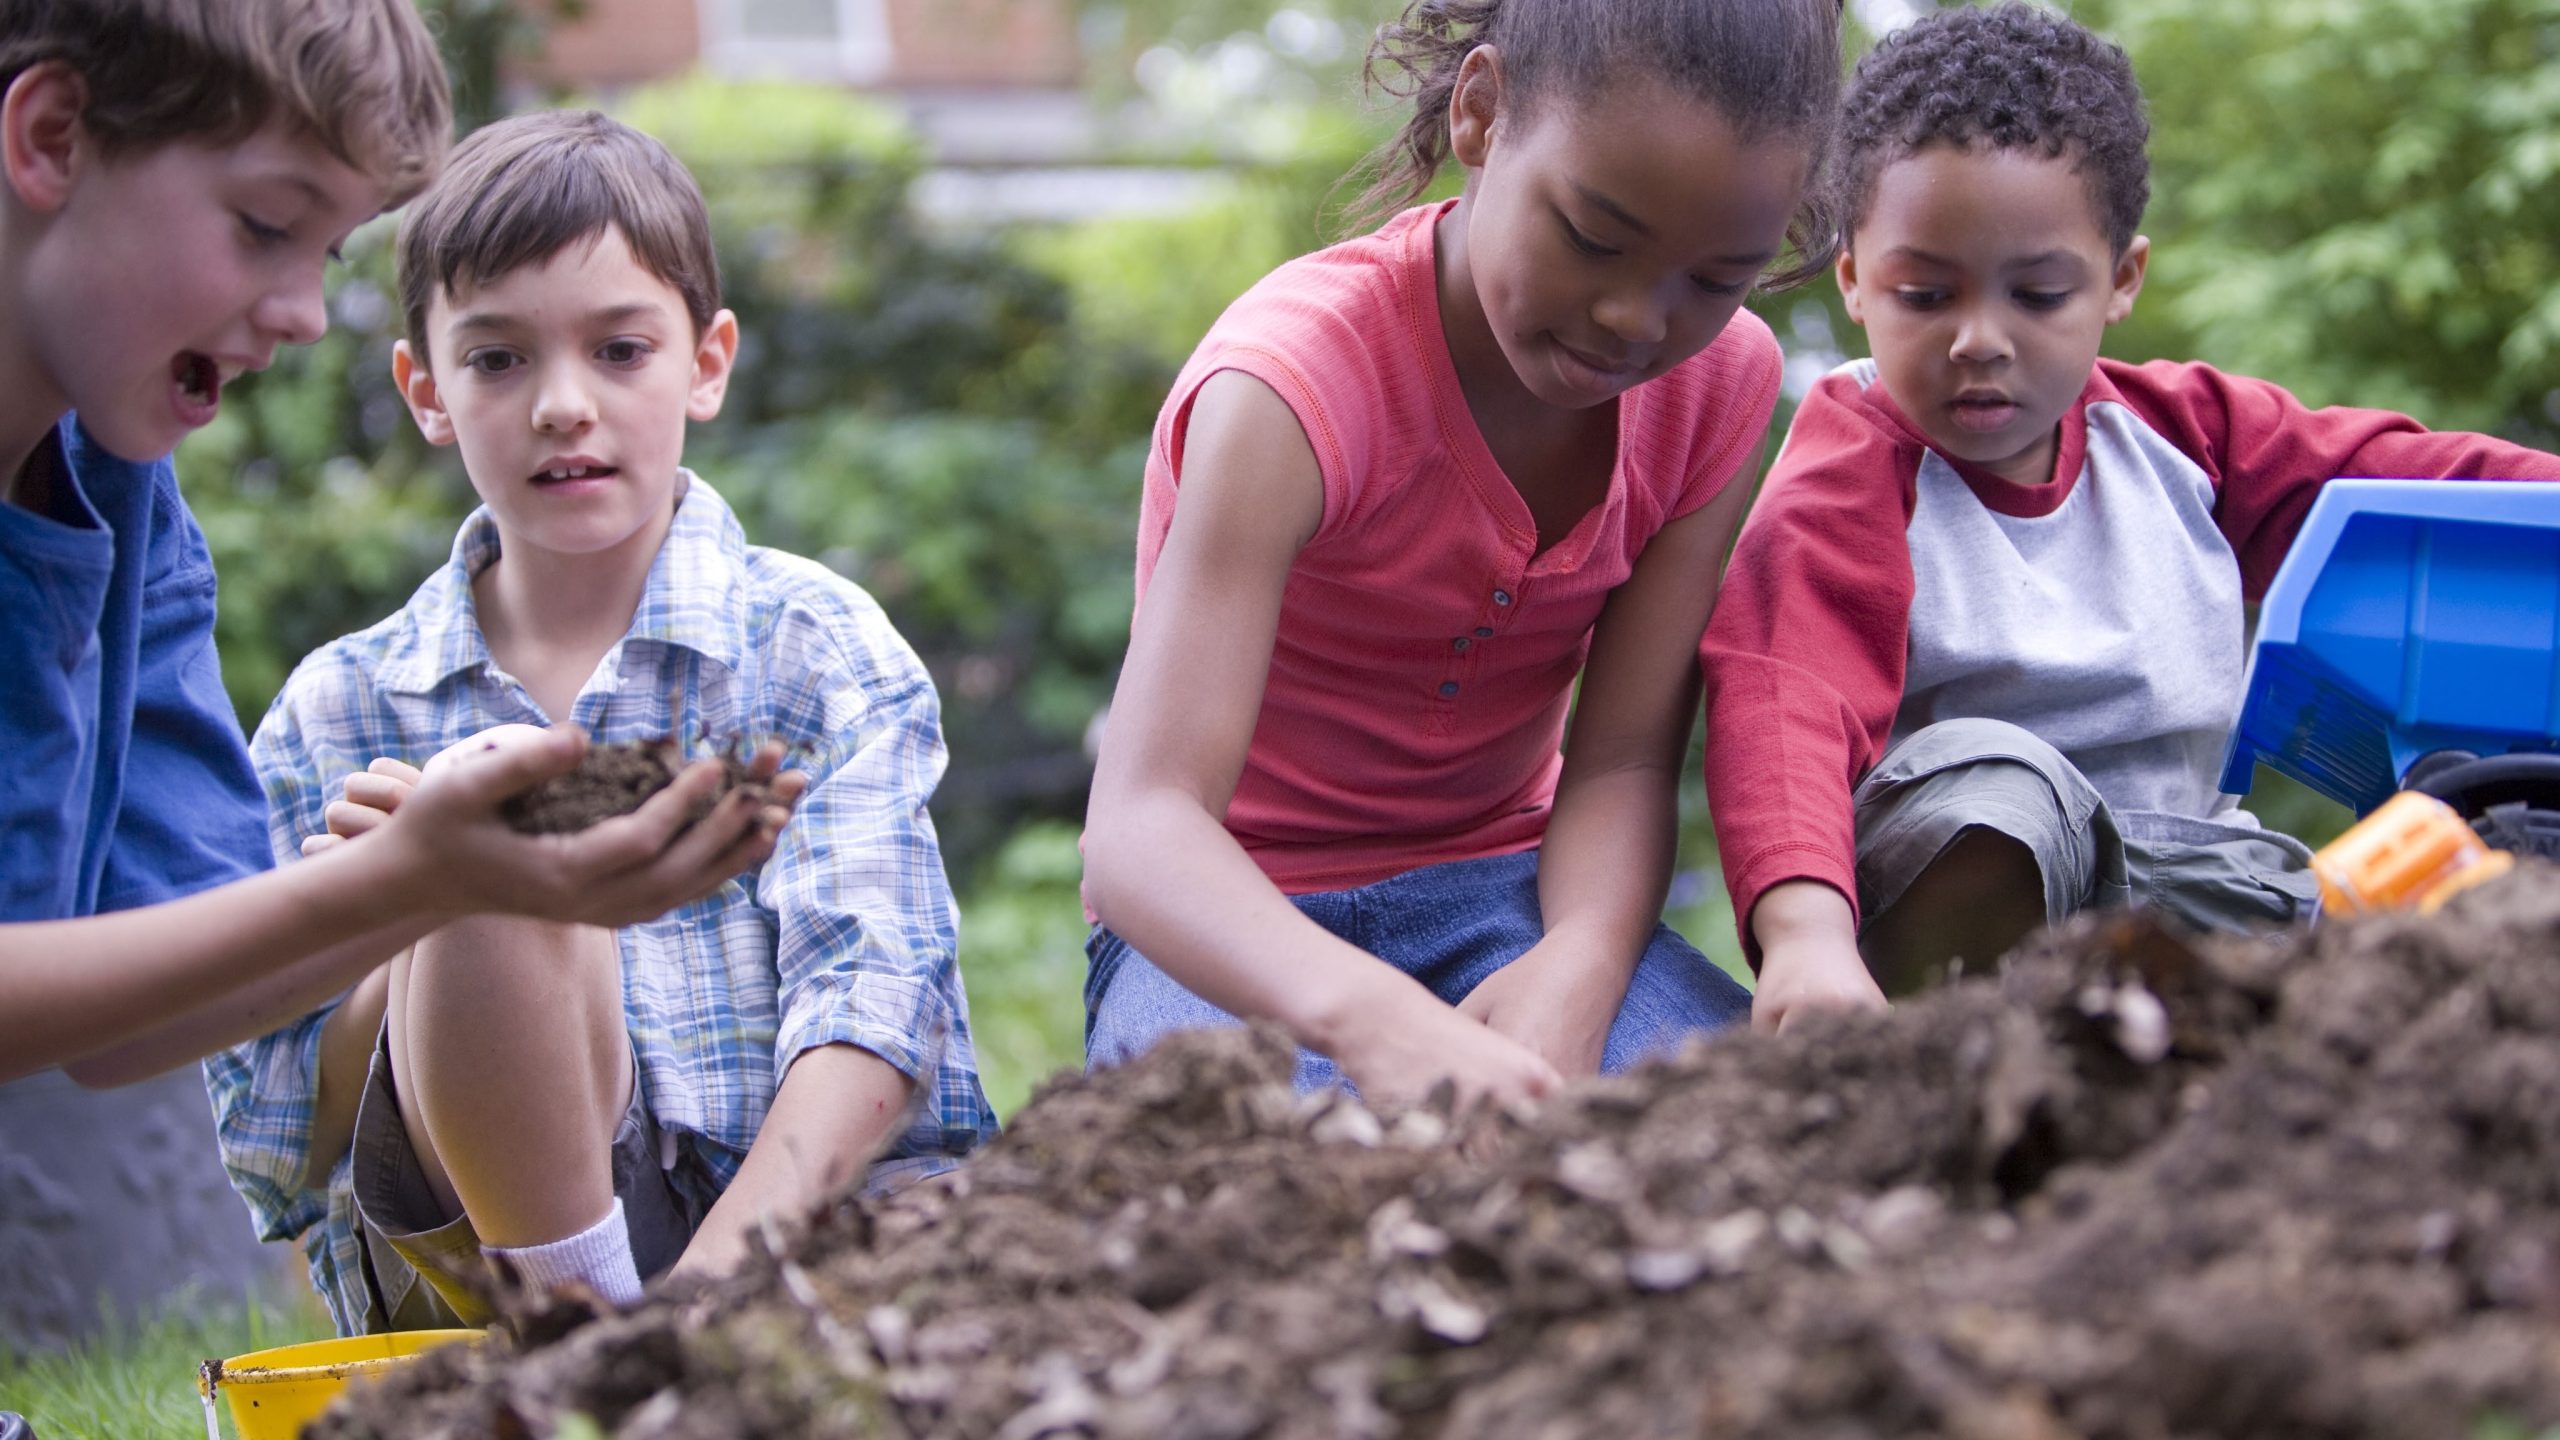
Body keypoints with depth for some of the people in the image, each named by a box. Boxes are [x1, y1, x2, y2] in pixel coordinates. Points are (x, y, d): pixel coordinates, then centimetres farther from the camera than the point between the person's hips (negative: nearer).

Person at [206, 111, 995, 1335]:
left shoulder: (822, 652, 6)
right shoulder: (339, 713, 9)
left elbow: (870, 1002, -8)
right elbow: (271, 1158, 7)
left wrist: (712, 1282, -25)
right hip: (486, 1265, 1)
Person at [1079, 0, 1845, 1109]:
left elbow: (1623, 759, -11)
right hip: (1236, 925, -4)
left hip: (1499, 889, 4)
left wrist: (1578, 966, -35)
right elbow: (1141, 821, -37)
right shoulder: (1300, 381, -26)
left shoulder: (1720, 380, -9)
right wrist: (1373, 1017, -58)